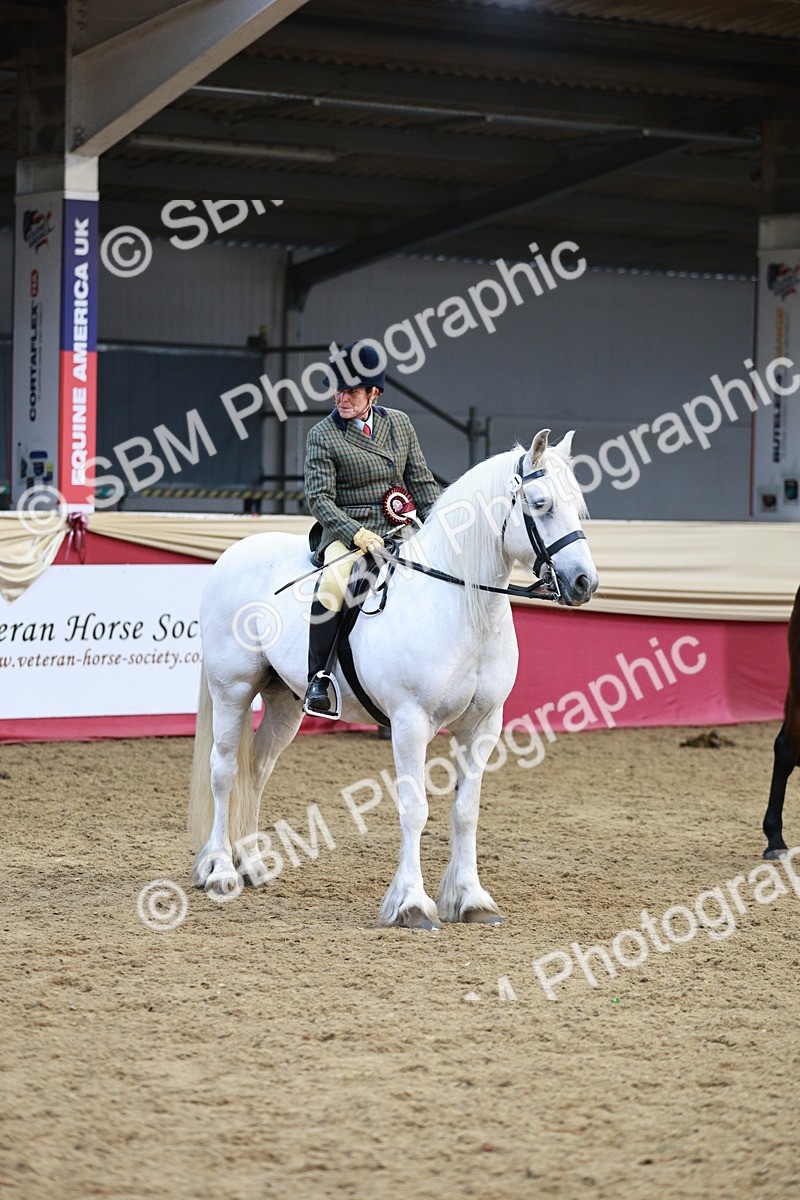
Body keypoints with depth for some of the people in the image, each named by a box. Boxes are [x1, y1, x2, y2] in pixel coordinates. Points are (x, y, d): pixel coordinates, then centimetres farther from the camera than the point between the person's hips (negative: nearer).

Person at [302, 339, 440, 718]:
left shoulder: (399, 423, 11)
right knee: (331, 585, -34)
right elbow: (319, 497, -8)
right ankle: (319, 678, -30)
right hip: (346, 531, -5)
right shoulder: (323, 435, -1)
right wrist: (355, 533, -23)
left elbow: (422, 481, 15)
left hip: (398, 529, 5)